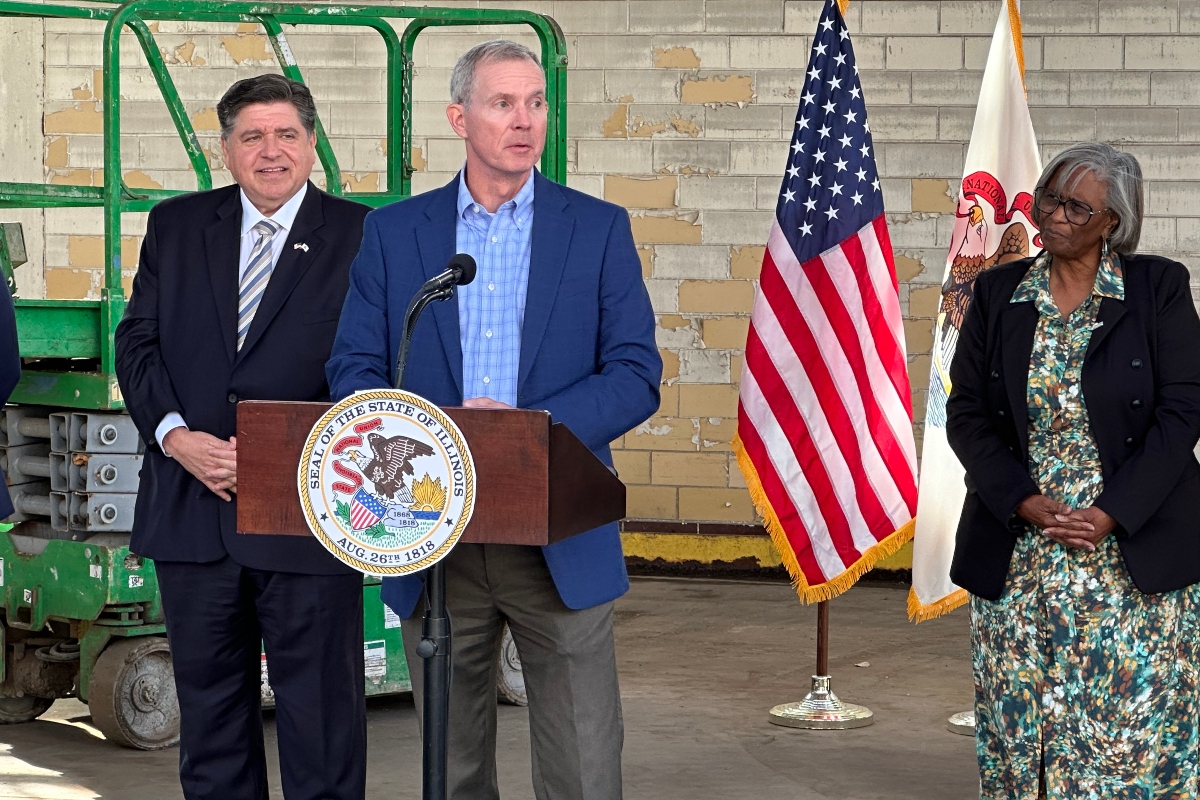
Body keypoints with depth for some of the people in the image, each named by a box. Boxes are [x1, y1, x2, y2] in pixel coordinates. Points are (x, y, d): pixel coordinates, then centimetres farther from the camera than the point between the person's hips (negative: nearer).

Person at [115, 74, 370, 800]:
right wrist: (176, 436, -10)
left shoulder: (361, 237, -1)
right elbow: (138, 343, 7)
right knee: (209, 695, 12)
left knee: (320, 705, 1)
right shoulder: (176, 227, 11)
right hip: (193, 513, 4)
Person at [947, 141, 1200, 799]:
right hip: (1020, 561, 3)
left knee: (1135, 725, -4)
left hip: (1136, 552, -2)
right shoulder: (999, 293, 7)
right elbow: (966, 413, 5)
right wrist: (1026, 503, -10)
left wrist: (1110, 514, -14)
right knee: (1022, 722, 3)